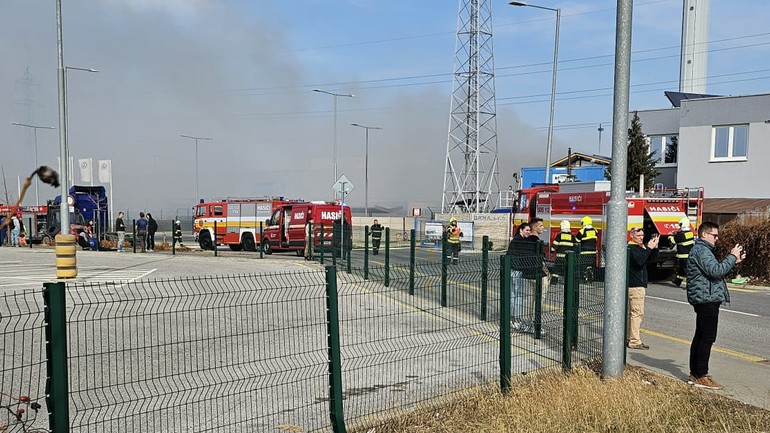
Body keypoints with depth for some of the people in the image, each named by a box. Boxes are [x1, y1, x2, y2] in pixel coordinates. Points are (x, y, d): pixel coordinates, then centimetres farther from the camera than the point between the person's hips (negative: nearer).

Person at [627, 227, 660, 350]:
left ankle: (630, 337, 23)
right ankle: (635, 341, -9)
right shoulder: (631, 248, -12)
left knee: (631, 312, 15)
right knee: (637, 313, -10)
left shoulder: (640, 247, 18)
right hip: (635, 285, -10)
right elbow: (639, 261, -27)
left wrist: (655, 247, 1)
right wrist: (648, 248, -24)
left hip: (639, 285, 10)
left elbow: (651, 260, 14)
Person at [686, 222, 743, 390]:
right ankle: (701, 376, -5)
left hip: (703, 300, 11)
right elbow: (716, 271, -24)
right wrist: (732, 256, -14)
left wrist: (734, 261, 14)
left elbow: (716, 271, 24)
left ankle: (694, 374, 18)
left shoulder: (701, 249, 21)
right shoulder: (702, 250, -14)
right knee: (707, 338, -8)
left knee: (700, 336, 13)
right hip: (707, 299, -11)